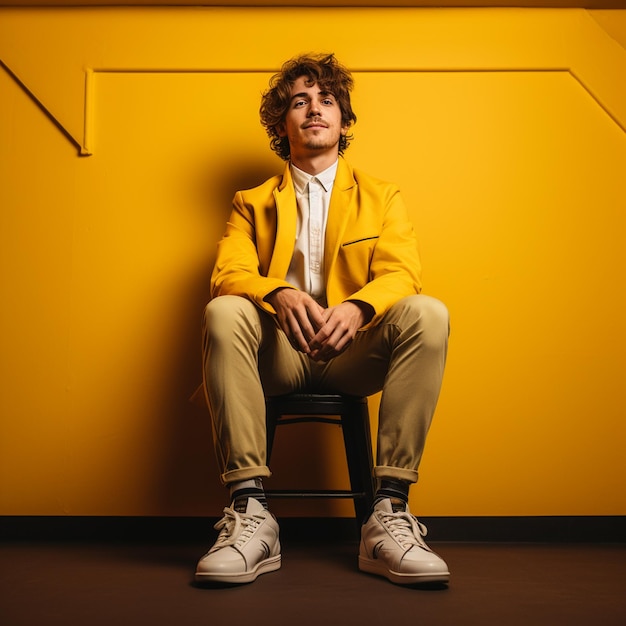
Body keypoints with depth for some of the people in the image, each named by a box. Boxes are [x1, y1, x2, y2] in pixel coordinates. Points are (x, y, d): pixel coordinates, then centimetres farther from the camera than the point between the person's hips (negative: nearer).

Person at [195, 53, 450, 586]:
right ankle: (251, 513, -33)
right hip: (279, 353, 0)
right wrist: (281, 295, -25)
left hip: (353, 352, 0)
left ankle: (390, 513, -30)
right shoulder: (252, 203, 18)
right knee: (223, 312, -31)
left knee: (427, 313, -29)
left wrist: (356, 308, -26)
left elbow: (401, 273, -1)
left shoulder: (383, 198, 17)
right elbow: (228, 274, 0)